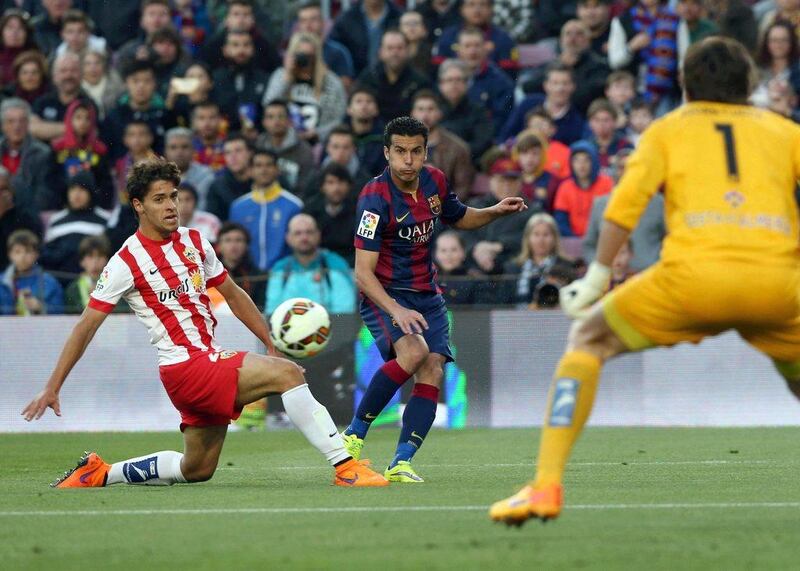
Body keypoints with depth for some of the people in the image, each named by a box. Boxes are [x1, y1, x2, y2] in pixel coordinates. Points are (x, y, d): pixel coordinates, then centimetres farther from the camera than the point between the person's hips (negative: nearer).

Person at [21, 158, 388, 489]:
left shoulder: (194, 243, 11)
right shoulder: (127, 262, -8)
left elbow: (233, 295, 22)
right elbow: (86, 327, -6)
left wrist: (273, 345, 15)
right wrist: (52, 388, -8)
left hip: (212, 360, 8)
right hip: (184, 367, -8)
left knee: (196, 470, 13)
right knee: (287, 374, -23)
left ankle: (98, 473, 26)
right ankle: (344, 466, -26)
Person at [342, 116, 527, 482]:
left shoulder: (434, 181, 1)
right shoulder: (375, 198, -19)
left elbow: (459, 218, 24)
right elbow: (363, 273, -23)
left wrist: (495, 212, 4)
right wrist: (395, 310, -37)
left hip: (426, 296, 6)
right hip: (384, 296, -6)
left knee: (433, 372, -13)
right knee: (413, 352, -31)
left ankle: (401, 462, -16)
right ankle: (353, 435, -17)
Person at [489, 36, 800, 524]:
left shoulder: (669, 129, 23)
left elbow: (626, 201, 6)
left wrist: (598, 276, 9)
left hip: (694, 275, -1)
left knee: (588, 340, 19)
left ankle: (546, 485, 5)